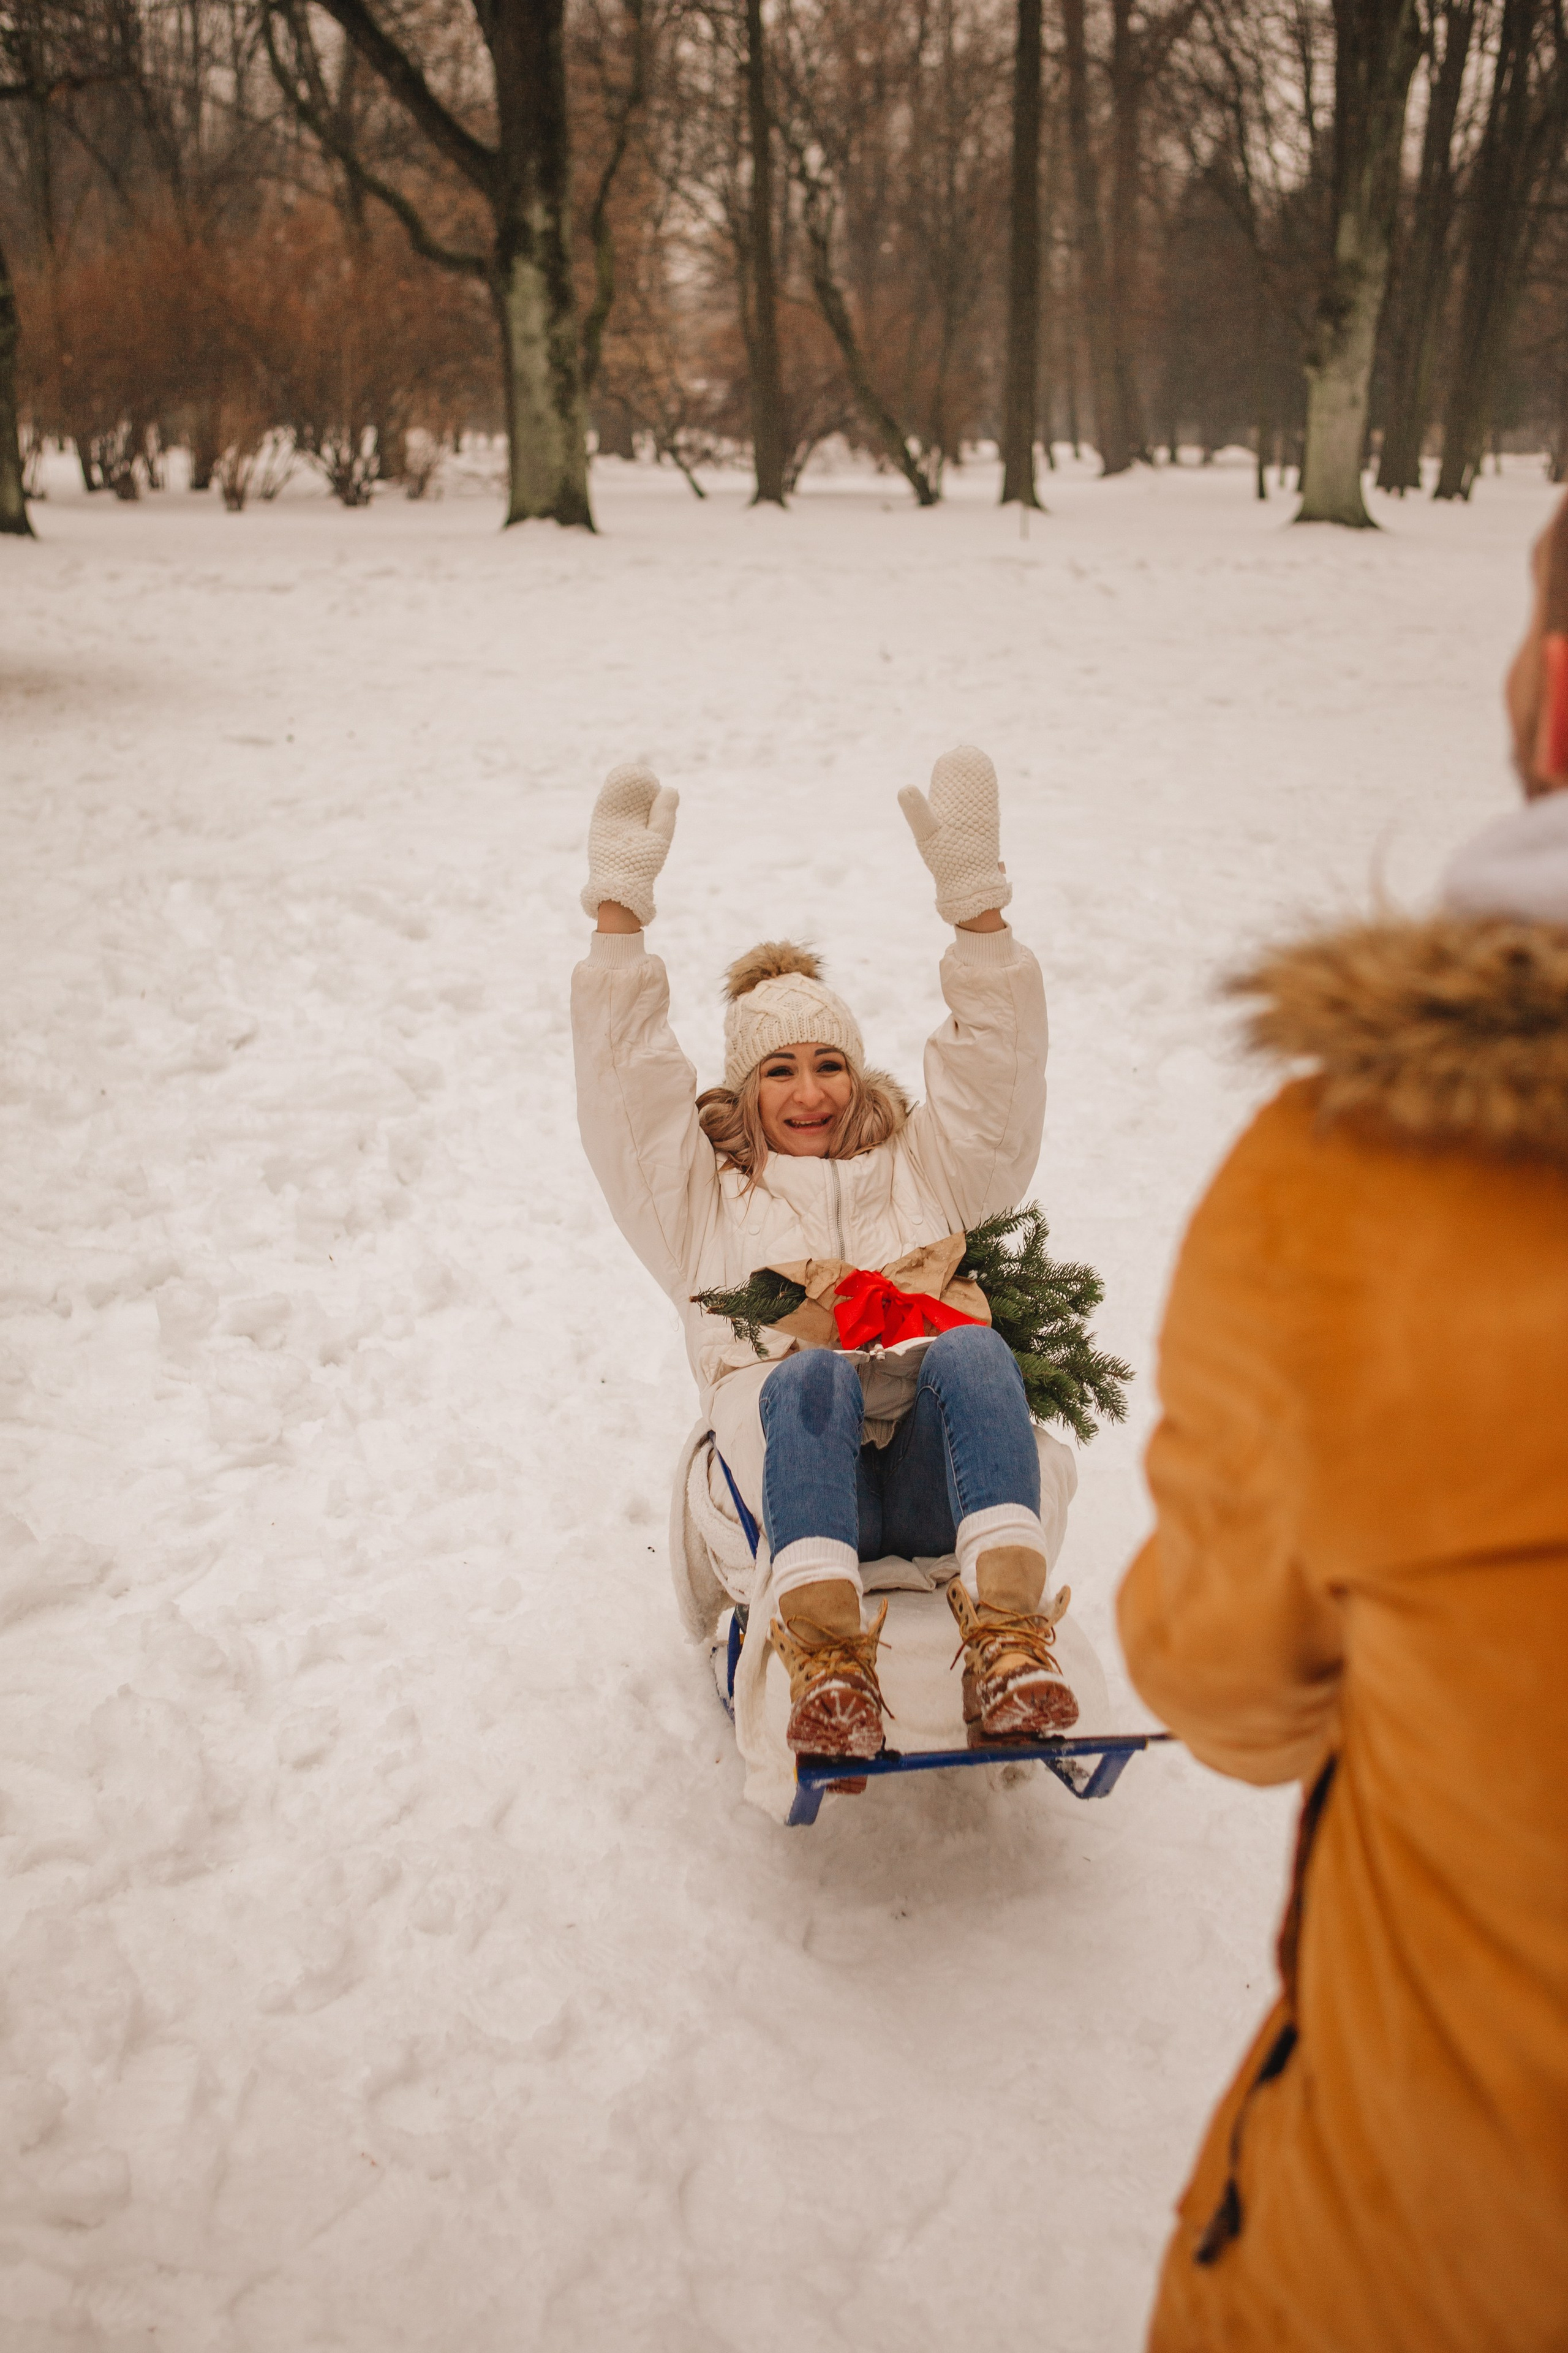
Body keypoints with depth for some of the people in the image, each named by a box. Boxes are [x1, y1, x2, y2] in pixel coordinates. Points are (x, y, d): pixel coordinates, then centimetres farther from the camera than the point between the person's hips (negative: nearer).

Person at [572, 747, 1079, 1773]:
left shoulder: (919, 1164, 32)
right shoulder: (706, 1192, 28)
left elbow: (1001, 1082, 18)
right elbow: (625, 1091, 15)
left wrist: (977, 901, 7)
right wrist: (620, 911, 8)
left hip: (936, 1466, 2)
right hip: (795, 1450, -1)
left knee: (971, 1348, -33)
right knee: (813, 1370, -36)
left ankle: (1011, 1642, -45)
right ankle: (825, 1659, -47)